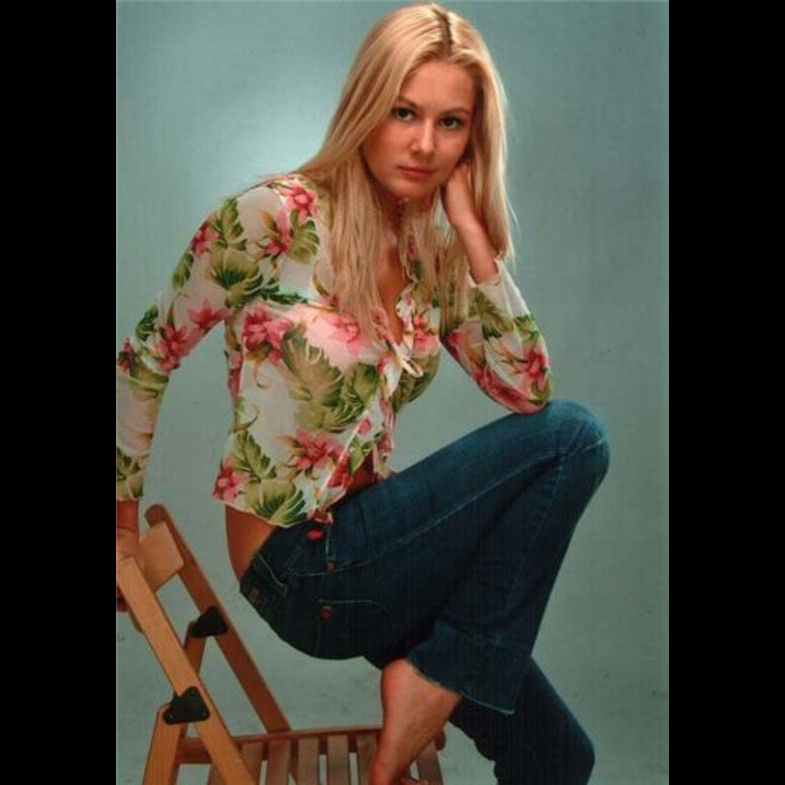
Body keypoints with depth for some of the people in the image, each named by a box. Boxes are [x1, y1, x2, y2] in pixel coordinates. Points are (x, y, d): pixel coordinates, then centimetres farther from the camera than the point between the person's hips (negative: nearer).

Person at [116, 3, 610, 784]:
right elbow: (147, 356, -7)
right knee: (574, 437, -16)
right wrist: (124, 521, -3)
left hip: (369, 544, 6)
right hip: (298, 566, -6)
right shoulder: (274, 216, -16)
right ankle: (439, 679, -4)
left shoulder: (436, 254, 3)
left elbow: (529, 391, -5)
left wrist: (471, 232, -10)